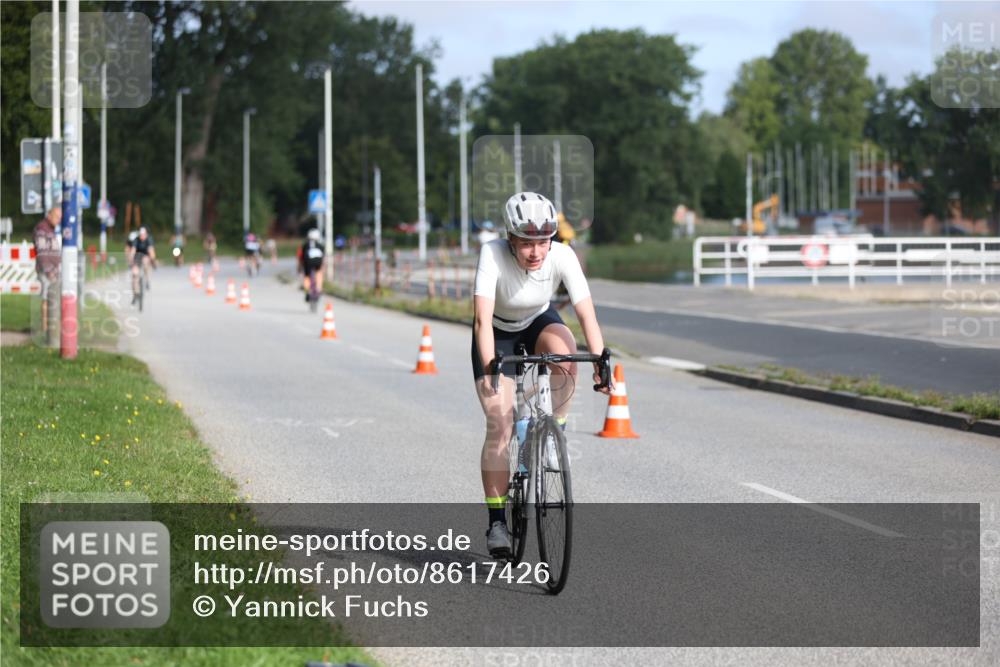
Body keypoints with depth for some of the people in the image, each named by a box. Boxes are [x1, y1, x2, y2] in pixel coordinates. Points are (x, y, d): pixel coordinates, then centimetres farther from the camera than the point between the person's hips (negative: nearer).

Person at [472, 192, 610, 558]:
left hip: (540, 322, 2)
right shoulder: (492, 254, -33)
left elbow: (587, 314, -31)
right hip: (498, 333, -2)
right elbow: (483, 318, -40)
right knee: (499, 424, -12)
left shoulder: (562, 256, -28)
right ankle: (496, 520, -2)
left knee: (564, 353, -34)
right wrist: (489, 367, -52)